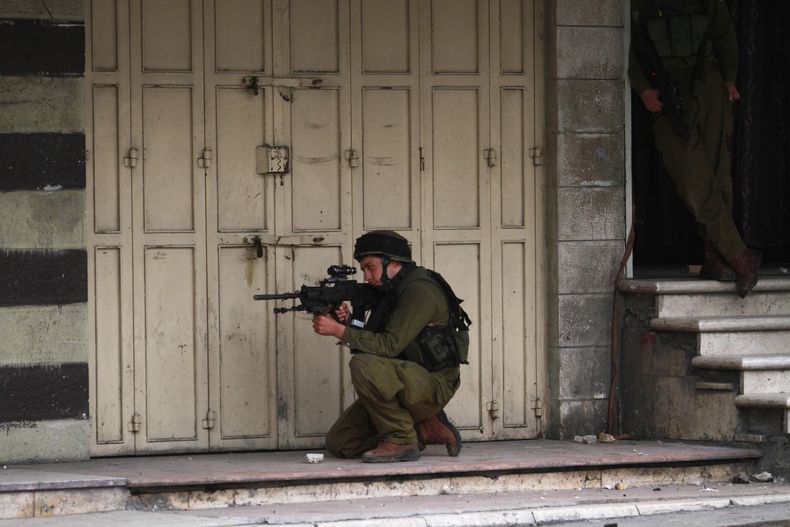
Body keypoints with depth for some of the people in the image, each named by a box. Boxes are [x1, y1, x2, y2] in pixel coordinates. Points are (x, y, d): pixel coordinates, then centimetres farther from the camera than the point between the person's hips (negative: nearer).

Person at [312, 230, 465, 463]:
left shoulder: (420, 290, -16)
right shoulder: (390, 291, 14)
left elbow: (390, 345, -25)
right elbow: (371, 341, 11)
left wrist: (338, 330, -24)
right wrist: (348, 323, -8)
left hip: (431, 387, -10)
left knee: (364, 365, -33)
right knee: (340, 443, 1)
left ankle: (401, 439, -19)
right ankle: (424, 430, 9)